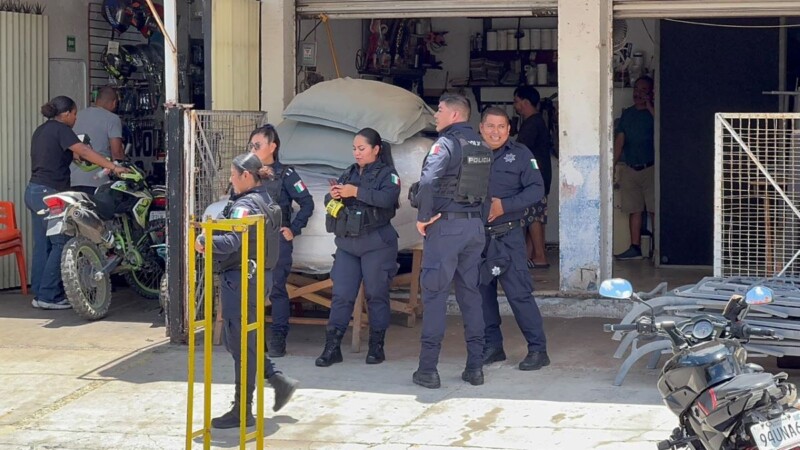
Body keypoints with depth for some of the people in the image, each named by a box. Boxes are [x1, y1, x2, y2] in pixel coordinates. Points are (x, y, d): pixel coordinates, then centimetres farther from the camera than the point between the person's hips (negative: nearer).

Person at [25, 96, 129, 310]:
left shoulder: (41, 130, 18)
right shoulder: (60, 129, -10)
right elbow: (84, 151, -20)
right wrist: (113, 167, -22)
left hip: (34, 191, 10)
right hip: (50, 193, -10)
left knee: (42, 244, 11)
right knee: (61, 244, -6)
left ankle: (39, 293, 12)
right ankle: (49, 296, -7)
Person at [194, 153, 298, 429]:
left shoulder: (246, 205, -17)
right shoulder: (265, 200, 15)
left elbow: (231, 241, -31)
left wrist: (205, 242, -39)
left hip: (241, 278, -10)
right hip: (258, 274, 10)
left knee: (240, 345, -3)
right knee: (235, 340, 19)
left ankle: (242, 411, 4)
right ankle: (279, 381, 17)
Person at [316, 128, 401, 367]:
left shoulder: (387, 174, -2)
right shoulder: (349, 173, 16)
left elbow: (388, 197, -22)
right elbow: (329, 204, 17)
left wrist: (356, 192, -26)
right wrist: (333, 196, -6)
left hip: (376, 245, -5)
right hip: (347, 244, 5)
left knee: (376, 295, 2)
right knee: (341, 295, 0)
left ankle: (377, 347, 11)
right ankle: (332, 347, 0)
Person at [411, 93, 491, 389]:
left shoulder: (446, 143, -12)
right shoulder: (481, 146, 11)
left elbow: (428, 181, -26)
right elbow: (487, 185, 14)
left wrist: (423, 217, -16)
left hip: (446, 225, -7)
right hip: (475, 225, 7)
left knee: (435, 293, -2)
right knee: (470, 292, 12)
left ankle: (428, 369, -1)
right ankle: (475, 366, 13)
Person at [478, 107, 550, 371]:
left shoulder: (519, 154, 0)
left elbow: (536, 189, -5)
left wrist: (504, 206, -15)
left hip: (508, 235, -4)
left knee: (518, 292, -8)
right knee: (482, 292, 9)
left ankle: (537, 349, -2)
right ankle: (492, 346, 21)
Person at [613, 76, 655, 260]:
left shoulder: (653, 113, 0)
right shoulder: (627, 114, 15)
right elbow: (620, 140, 15)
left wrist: (649, 107, -16)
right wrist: (613, 164, 8)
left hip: (650, 169, -5)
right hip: (630, 169, 5)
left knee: (654, 210, -8)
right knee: (634, 209, 5)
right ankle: (635, 247, 9)